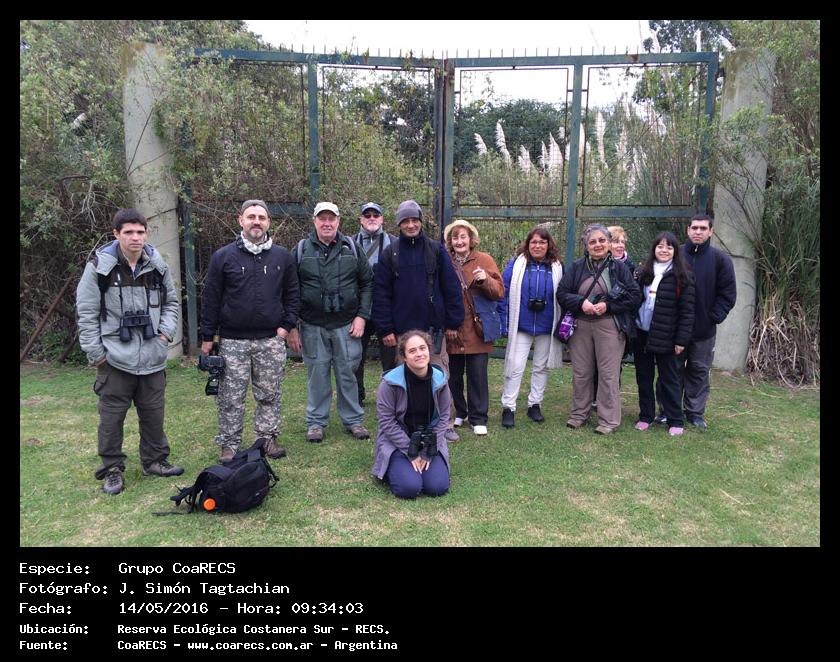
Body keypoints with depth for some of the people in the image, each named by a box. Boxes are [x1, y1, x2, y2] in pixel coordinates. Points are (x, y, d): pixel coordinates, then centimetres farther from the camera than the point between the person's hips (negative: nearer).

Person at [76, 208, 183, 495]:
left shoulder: (158, 266, 5)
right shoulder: (99, 266, -7)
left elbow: (171, 302, 17)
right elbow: (86, 313, -4)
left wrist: (166, 332, 2)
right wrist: (95, 352, -6)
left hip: (152, 357, 4)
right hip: (114, 358, -3)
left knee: (153, 412, 12)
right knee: (112, 415, 4)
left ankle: (155, 460, 28)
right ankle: (112, 469, 18)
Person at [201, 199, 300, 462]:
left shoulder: (283, 256, 5)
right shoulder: (223, 256, 0)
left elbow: (293, 294, 10)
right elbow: (211, 299, 2)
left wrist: (286, 325, 0)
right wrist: (207, 337, 1)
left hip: (271, 340, 2)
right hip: (233, 341, -1)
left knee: (269, 395, 10)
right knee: (231, 397, 4)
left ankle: (268, 438, 24)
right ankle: (229, 444, 17)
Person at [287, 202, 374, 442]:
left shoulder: (351, 248, 4)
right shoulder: (302, 250, 2)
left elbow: (367, 283, 7)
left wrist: (362, 316, -3)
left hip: (347, 325, 1)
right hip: (312, 327, 0)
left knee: (348, 373, 8)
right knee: (317, 375, 8)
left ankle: (353, 419, 22)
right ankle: (316, 422, 22)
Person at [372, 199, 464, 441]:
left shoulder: (436, 250, 4)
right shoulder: (390, 254, 4)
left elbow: (451, 287, 3)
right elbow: (381, 293, 1)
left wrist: (453, 322, -1)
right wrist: (385, 329, -4)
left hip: (433, 327, 0)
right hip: (402, 328, 0)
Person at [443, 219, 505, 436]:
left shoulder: (484, 260, 1)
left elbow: (499, 291, -4)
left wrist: (485, 280, -22)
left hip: (476, 329, -2)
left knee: (477, 375, 2)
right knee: (453, 375, 11)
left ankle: (478, 418, 14)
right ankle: (458, 413, 28)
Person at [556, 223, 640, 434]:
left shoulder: (619, 268, 2)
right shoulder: (577, 267, 7)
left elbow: (634, 297, -2)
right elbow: (562, 293, 3)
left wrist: (608, 305, -13)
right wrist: (581, 302, -14)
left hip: (609, 326, -2)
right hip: (580, 326, 2)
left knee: (608, 373, -1)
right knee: (581, 372, 10)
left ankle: (609, 420, 10)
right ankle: (579, 413, 25)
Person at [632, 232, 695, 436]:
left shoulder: (682, 276, -6)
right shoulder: (643, 272, 7)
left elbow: (687, 310, -8)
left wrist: (682, 339, -12)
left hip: (664, 336, -4)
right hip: (641, 333, 4)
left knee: (668, 378, 5)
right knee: (643, 377, 12)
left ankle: (675, 421, 16)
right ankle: (645, 416, 25)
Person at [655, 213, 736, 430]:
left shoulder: (720, 259, -2)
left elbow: (727, 294, -1)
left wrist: (714, 317, -9)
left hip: (704, 329, 0)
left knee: (699, 371, 9)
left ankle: (695, 412, 21)